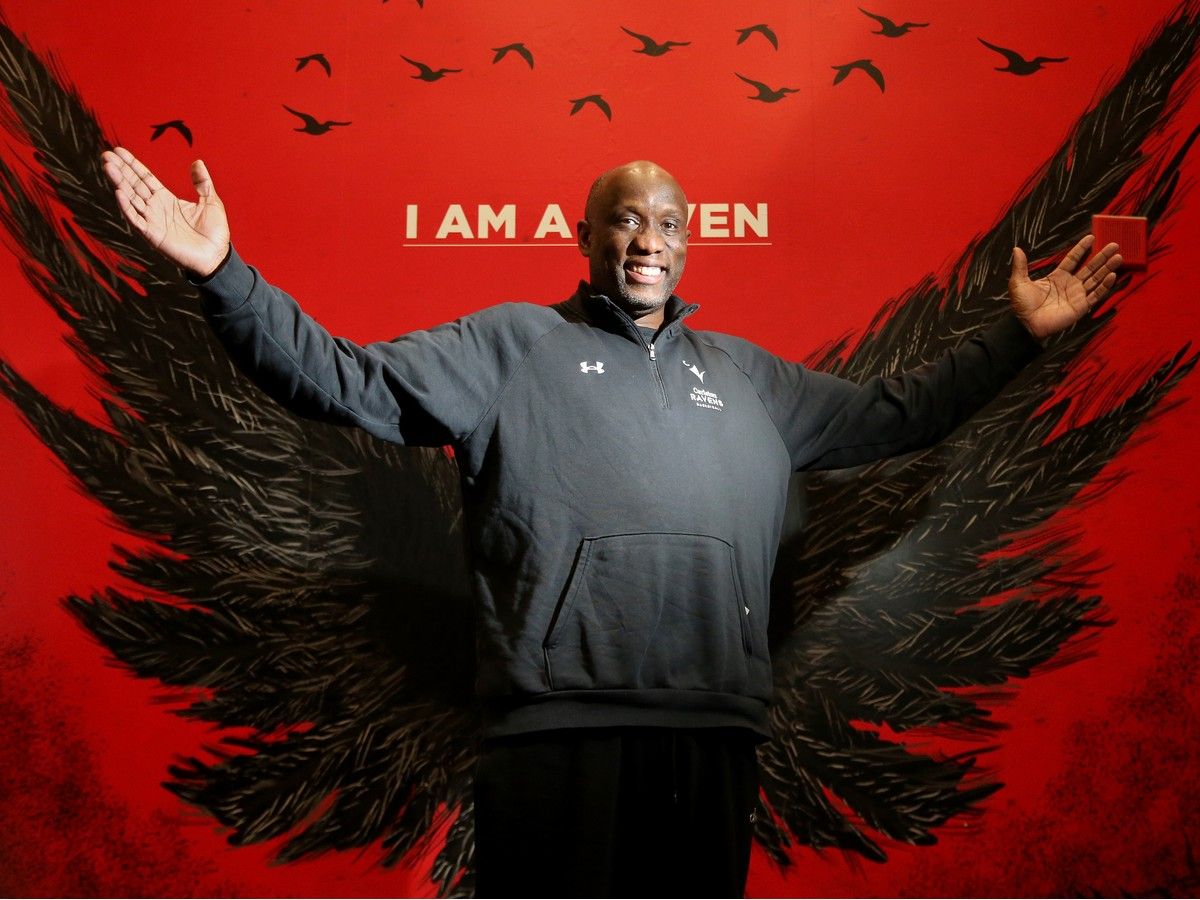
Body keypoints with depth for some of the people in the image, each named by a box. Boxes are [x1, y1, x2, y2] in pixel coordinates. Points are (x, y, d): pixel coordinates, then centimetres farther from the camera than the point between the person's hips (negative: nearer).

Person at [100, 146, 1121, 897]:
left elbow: (892, 415, 30)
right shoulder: (510, 345, 10)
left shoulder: (748, 374, 23)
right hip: (559, 726, -4)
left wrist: (1017, 335, 27)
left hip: (716, 728, 4)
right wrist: (224, 272, -8)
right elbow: (347, 380, 3)